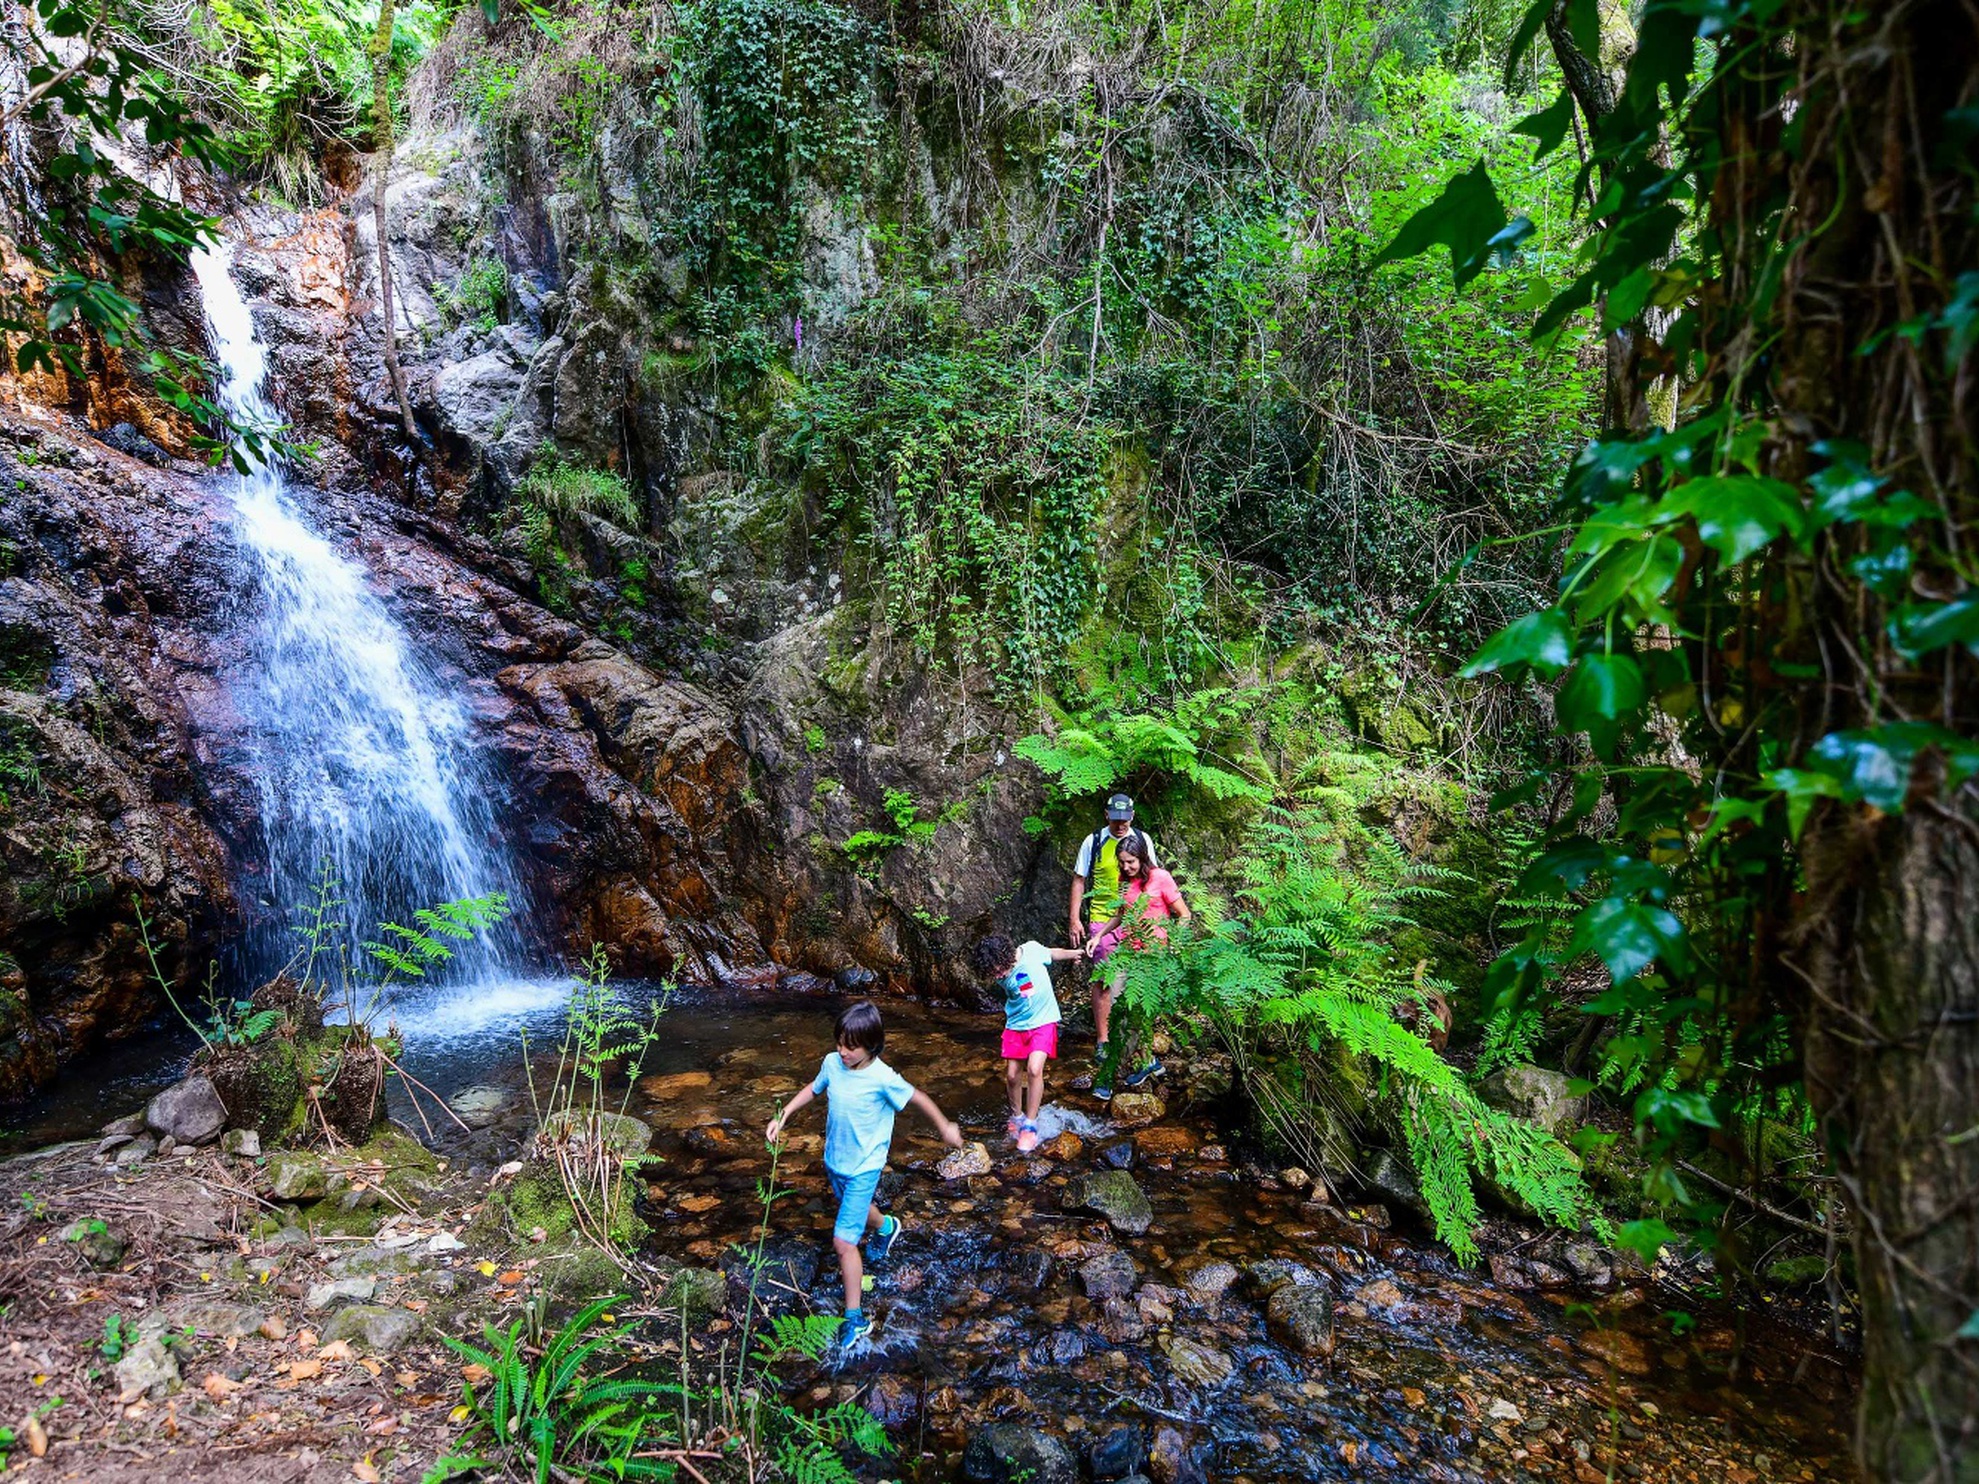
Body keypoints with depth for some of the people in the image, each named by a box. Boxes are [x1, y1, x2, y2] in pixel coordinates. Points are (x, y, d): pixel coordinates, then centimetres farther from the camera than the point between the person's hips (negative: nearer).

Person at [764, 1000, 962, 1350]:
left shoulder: (882, 1078, -27)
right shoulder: (832, 1063, -13)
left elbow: (918, 1098, -12)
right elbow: (813, 1089, 8)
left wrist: (945, 1127, 1)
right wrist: (782, 1117, 3)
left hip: (863, 1169, -6)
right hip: (834, 1161, 6)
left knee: (843, 1241, -10)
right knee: (857, 1209, 32)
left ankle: (855, 1318, 5)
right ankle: (885, 1228, 65)